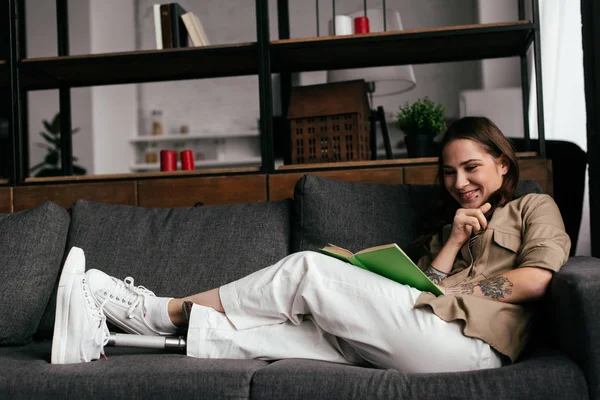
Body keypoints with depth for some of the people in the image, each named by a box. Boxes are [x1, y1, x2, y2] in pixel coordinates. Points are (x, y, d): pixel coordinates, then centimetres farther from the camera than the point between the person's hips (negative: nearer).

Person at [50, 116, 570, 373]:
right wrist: (452, 241, 5)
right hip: (429, 340, 5)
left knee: (308, 269, -15)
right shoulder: (445, 225, 34)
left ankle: (164, 311, -6)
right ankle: (110, 336, -19)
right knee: (298, 330, -13)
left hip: (472, 341, -5)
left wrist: (452, 291, 3)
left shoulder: (534, 208, 20)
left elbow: (536, 279, -1)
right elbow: (422, 291, 16)